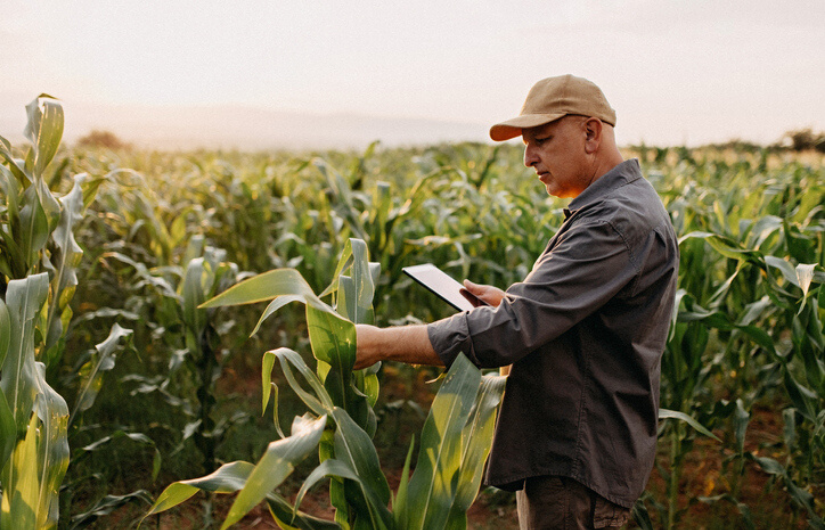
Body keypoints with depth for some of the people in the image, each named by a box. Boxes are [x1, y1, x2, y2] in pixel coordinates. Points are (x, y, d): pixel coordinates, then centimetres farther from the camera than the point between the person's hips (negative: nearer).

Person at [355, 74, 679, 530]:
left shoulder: (621, 223, -22)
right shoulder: (617, 207, 13)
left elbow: (515, 330, -29)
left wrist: (380, 343, -27)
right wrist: (510, 302, 7)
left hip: (579, 471, -10)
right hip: (564, 457, 10)